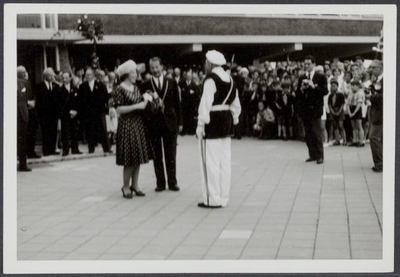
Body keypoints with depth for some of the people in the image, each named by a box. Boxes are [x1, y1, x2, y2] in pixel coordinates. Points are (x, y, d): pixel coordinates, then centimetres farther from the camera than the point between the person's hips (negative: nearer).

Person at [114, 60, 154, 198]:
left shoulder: (135, 88, 11)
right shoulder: (120, 89, -11)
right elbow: (119, 109, -16)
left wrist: (145, 101, -1)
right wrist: (136, 106, -19)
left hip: (138, 124, 7)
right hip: (127, 125, -7)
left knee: (138, 156, 9)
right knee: (130, 158, -3)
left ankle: (135, 185, 18)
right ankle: (126, 186, 9)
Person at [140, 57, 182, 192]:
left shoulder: (172, 83, 4)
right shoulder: (145, 85, 0)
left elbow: (177, 103, 5)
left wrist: (179, 122, 3)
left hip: (170, 122, 0)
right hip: (153, 123, 0)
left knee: (171, 155, 5)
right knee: (157, 155, 6)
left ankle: (172, 182, 13)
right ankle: (160, 183, 13)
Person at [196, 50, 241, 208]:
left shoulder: (211, 80, -15)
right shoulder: (230, 80, 12)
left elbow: (206, 104, -18)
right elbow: (236, 104, 16)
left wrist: (201, 124, -14)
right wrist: (233, 120, 22)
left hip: (213, 122, -8)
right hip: (227, 122, 9)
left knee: (211, 161, -2)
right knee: (225, 161, 12)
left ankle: (213, 199, 1)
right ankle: (224, 198, 18)